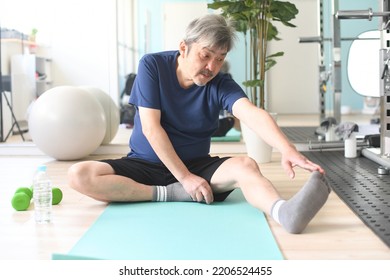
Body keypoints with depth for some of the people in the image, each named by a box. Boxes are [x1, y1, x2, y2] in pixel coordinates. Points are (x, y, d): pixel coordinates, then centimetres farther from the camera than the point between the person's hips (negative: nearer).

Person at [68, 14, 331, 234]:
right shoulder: (152, 66, -11)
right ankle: (169, 194, -23)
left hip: (197, 164, 0)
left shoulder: (220, 85, -9)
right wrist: (185, 177, -22)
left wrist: (288, 150, -48)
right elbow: (151, 127, -16)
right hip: (145, 164, 0)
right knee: (79, 175, -26)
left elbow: (253, 115, -28)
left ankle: (285, 212, -59)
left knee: (246, 165, -30)